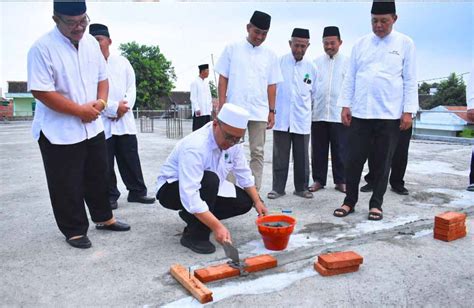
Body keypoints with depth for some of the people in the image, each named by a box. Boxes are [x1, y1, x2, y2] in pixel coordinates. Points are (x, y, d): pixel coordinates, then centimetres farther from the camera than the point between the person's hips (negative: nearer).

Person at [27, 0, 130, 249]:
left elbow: (102, 77, 12)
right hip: (59, 132, -6)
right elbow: (41, 92, -20)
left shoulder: (91, 42, 4)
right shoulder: (42, 48, -16)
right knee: (67, 186, 6)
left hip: (93, 127, 6)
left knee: (98, 176, 18)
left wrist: (100, 102, -7)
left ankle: (104, 218, 36)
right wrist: (81, 110, -19)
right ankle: (74, 230, 23)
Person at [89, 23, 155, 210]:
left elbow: (131, 87, 6)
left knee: (131, 158, 7)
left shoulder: (122, 62, 9)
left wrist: (123, 108, -10)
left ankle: (137, 192, 19)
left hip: (124, 119, 3)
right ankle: (110, 197, 17)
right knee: (105, 163, 4)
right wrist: (114, 108, -14)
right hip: (100, 122, -2)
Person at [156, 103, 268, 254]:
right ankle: (194, 235, -18)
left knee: (244, 202, -7)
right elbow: (190, 196, -41)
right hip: (172, 189, -7)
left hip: (207, 187, 8)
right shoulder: (195, 146, -35)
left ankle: (192, 216, 8)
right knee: (210, 180, -36)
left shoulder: (233, 142, -12)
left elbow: (244, 174, 2)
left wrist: (257, 201, -6)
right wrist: (217, 227, -44)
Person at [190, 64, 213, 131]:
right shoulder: (195, 82, -6)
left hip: (207, 111, 7)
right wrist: (197, 109, -17)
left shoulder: (206, 82, 15)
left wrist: (210, 108, 12)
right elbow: (193, 98, -10)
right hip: (199, 111, -7)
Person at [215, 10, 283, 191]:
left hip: (259, 111, 2)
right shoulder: (232, 49, 4)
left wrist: (272, 111, 5)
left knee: (257, 152, 5)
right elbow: (223, 79, 3)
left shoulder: (270, 56, 10)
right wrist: (222, 106, -4)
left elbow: (271, 86, 10)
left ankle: (255, 190, 13)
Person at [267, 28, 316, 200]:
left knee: (302, 157, 8)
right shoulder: (279, 62, -1)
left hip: (302, 120, 2)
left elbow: (313, 92, 16)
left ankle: (301, 187, 20)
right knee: (280, 156, 3)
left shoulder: (311, 68, 6)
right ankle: (278, 187, 12)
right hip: (281, 118, -2)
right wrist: (272, 108, 5)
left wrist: (304, 104, 10)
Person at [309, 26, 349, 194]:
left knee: (340, 149, 3)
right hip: (318, 113, 2)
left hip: (339, 114, -2)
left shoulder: (347, 63, 6)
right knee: (318, 150, 6)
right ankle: (318, 180, 14)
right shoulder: (316, 62, 12)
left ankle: (340, 181, 13)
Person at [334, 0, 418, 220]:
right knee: (354, 160, 3)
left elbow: (410, 80, 0)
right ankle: (350, 201, 17)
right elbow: (350, 77, 9)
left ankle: (376, 204, 19)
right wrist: (345, 105, 2)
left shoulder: (405, 44, 3)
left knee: (382, 162, 6)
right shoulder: (361, 44, 8)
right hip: (360, 113, 2)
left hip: (390, 114, -1)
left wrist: (408, 111, -6)